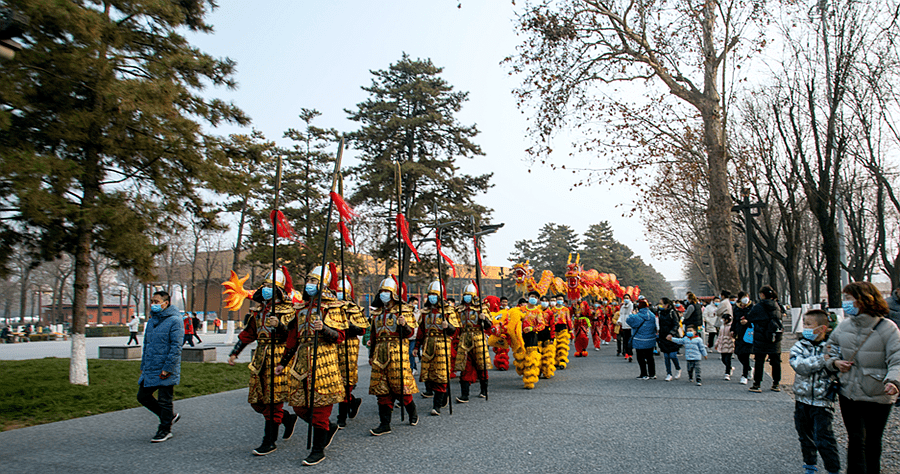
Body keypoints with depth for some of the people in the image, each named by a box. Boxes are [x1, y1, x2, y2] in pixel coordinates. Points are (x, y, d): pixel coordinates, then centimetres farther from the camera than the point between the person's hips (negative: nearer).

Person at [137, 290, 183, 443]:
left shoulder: (175, 321, -12)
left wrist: (167, 368, -20)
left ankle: (165, 430, 18)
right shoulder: (151, 321, 12)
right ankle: (170, 416, 28)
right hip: (149, 370, 8)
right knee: (142, 396, 13)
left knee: (164, 401, 1)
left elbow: (176, 347, -17)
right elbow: (146, 345, 21)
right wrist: (143, 366, 17)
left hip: (165, 372, -8)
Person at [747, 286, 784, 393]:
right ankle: (776, 384, 20)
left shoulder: (758, 307, -11)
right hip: (775, 339, 4)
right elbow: (779, 318, 16)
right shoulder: (777, 306, 4)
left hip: (761, 338, -4)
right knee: (776, 361, 12)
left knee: (759, 362, 1)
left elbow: (750, 318, -3)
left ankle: (757, 384, 4)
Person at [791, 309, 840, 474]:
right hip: (802, 399, 3)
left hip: (822, 400, -3)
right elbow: (800, 366, -18)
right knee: (805, 436, 16)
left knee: (823, 439, -6)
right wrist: (822, 359, -24)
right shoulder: (799, 346, -2)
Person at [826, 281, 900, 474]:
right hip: (849, 394, 3)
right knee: (856, 440, 2)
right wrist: (835, 361, 2)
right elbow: (831, 345, 20)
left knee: (872, 441, 15)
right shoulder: (844, 325, 1)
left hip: (878, 397, -2)